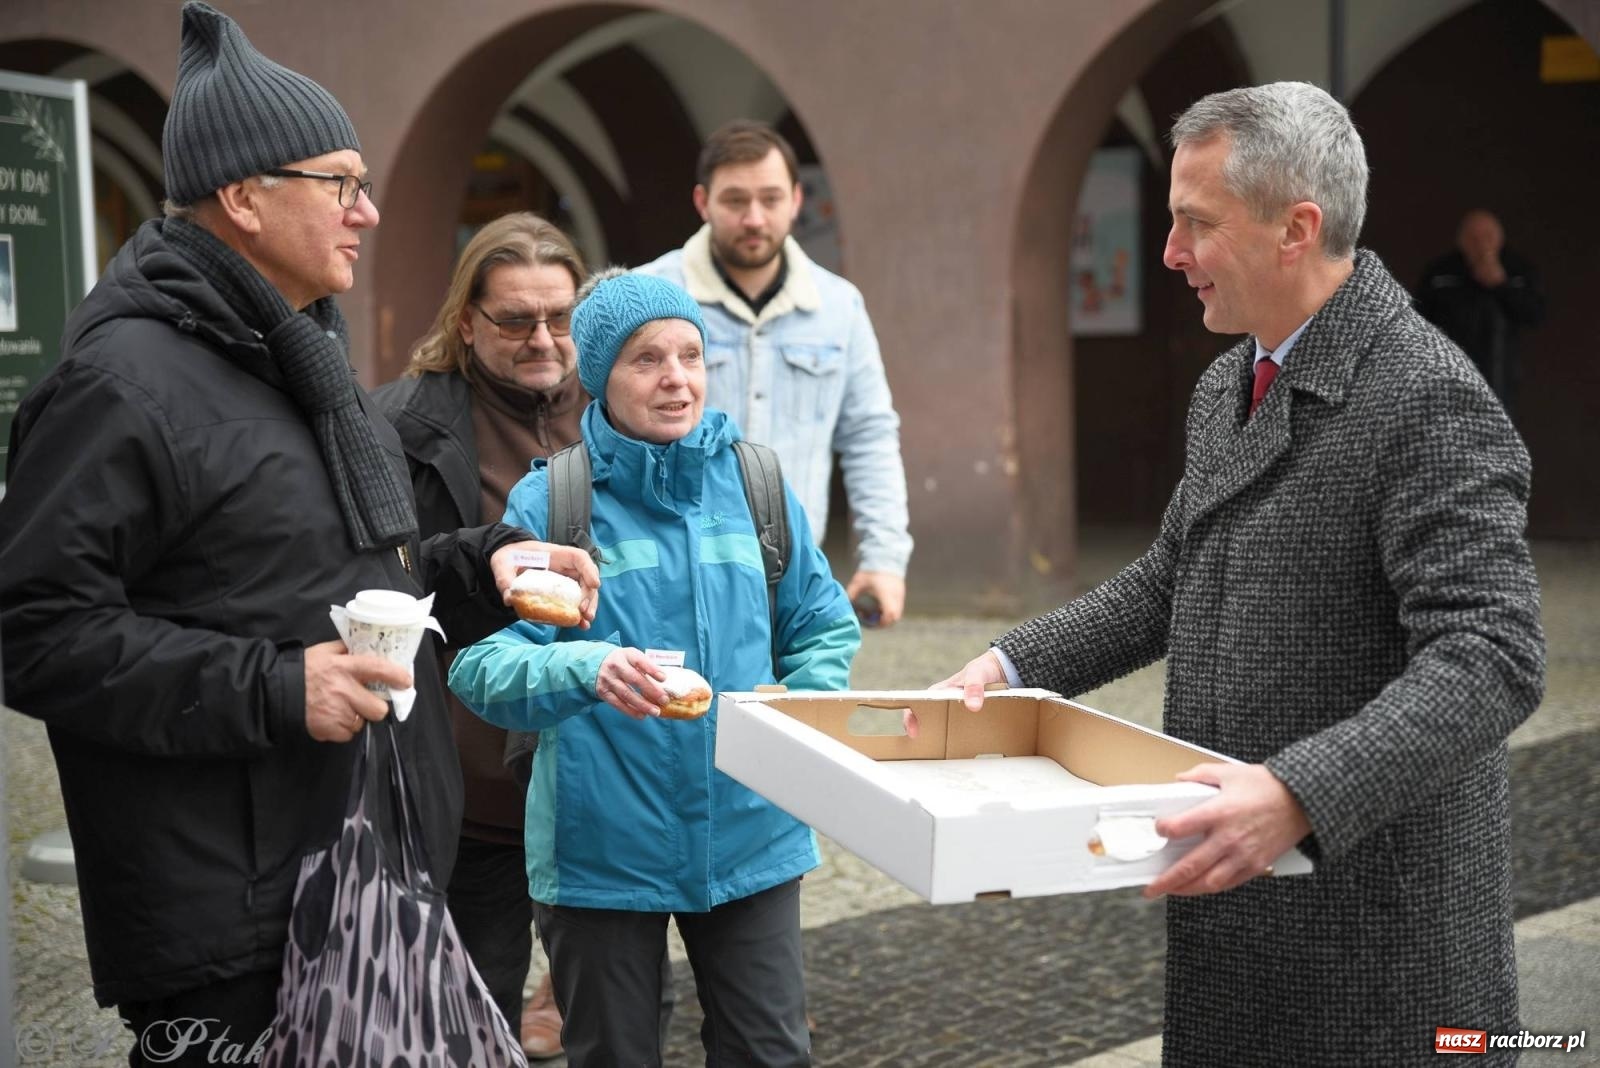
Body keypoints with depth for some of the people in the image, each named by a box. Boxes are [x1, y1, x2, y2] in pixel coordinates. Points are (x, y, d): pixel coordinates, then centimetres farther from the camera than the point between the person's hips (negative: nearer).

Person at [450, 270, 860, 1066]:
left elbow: (825, 629, 12)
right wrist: (585, 671, -33)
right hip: (602, 849, -2)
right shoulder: (550, 500, -7)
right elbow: (480, 664, -15)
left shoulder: (755, 482, 3)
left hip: (749, 841, 3)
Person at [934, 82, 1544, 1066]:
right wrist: (1015, 666, 10)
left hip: (1378, 904, -8)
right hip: (1237, 893, 8)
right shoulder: (1228, 387, 11)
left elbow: (1491, 660, -26)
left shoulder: (1429, 402, -18)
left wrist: (1299, 797, -36)